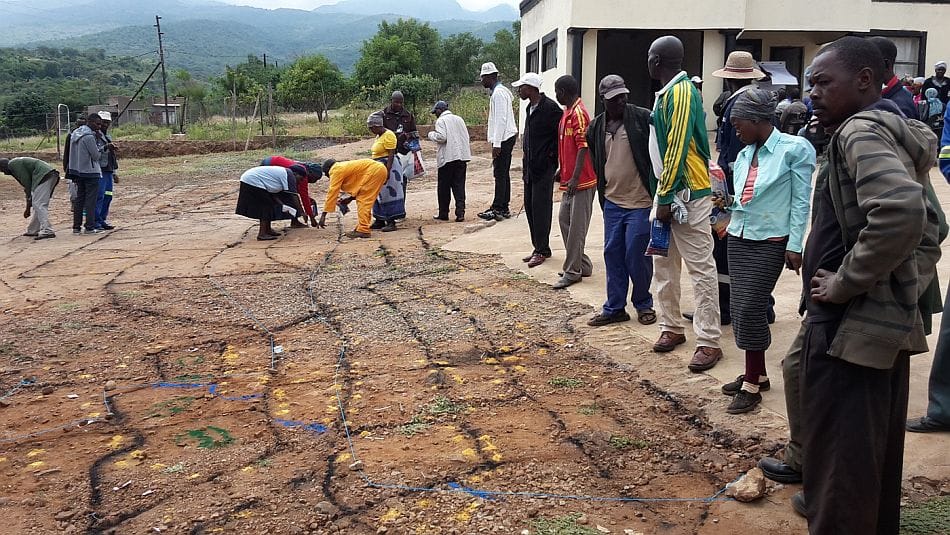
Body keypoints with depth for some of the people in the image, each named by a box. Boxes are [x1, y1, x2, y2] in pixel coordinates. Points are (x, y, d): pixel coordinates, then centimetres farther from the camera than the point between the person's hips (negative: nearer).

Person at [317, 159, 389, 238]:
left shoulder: (336, 171, -4)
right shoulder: (344, 167, 23)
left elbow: (332, 192, -9)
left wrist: (323, 215, -8)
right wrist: (350, 198, 20)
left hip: (374, 171, -10)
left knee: (363, 200, -7)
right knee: (365, 201, 14)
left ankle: (363, 230, -10)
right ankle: (361, 228, 15)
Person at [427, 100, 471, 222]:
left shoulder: (441, 120, -5)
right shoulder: (459, 119, 15)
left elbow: (441, 137, -17)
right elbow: (466, 136, 15)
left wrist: (431, 134, 0)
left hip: (447, 158, -6)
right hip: (462, 157, 6)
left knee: (444, 187, 5)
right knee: (459, 186, 4)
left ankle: (443, 214, 11)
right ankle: (460, 213, -4)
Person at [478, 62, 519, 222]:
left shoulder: (499, 93, -14)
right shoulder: (499, 91, 18)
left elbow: (501, 119, -20)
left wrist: (496, 144, -22)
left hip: (503, 139, -10)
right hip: (506, 138, 10)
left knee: (500, 174, -8)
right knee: (503, 174, 12)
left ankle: (498, 209, -6)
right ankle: (503, 208, 17)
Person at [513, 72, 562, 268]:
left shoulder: (550, 107, -14)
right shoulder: (530, 108, 14)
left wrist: (551, 155, -13)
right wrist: (527, 160, 14)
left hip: (544, 167, -9)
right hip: (531, 166, 9)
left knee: (540, 208, -6)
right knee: (530, 207, 11)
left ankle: (542, 250, 2)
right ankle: (538, 247, 20)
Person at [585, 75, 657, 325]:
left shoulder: (643, 118, -7)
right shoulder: (596, 127, 8)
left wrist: (657, 191, -9)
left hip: (640, 202, -5)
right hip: (612, 202, 5)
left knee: (637, 256, -1)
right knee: (612, 255, 8)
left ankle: (643, 304, 19)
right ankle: (614, 308, 18)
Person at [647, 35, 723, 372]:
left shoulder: (681, 92, -14)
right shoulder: (667, 94, 14)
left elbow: (677, 148, -20)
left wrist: (666, 197, -19)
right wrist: (662, 195, 15)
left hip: (687, 193, -10)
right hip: (668, 191, 10)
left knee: (700, 268, -6)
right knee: (664, 263, 14)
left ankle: (709, 342, -2)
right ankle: (671, 327, 25)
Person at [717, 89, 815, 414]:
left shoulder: (795, 149, -7)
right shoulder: (744, 155, 11)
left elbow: (801, 201, -9)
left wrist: (795, 246, -13)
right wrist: (728, 204, 1)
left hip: (770, 242, -7)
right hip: (739, 238, 7)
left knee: (750, 307, -10)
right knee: (738, 308, 7)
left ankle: (752, 383, 3)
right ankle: (756, 373, 23)